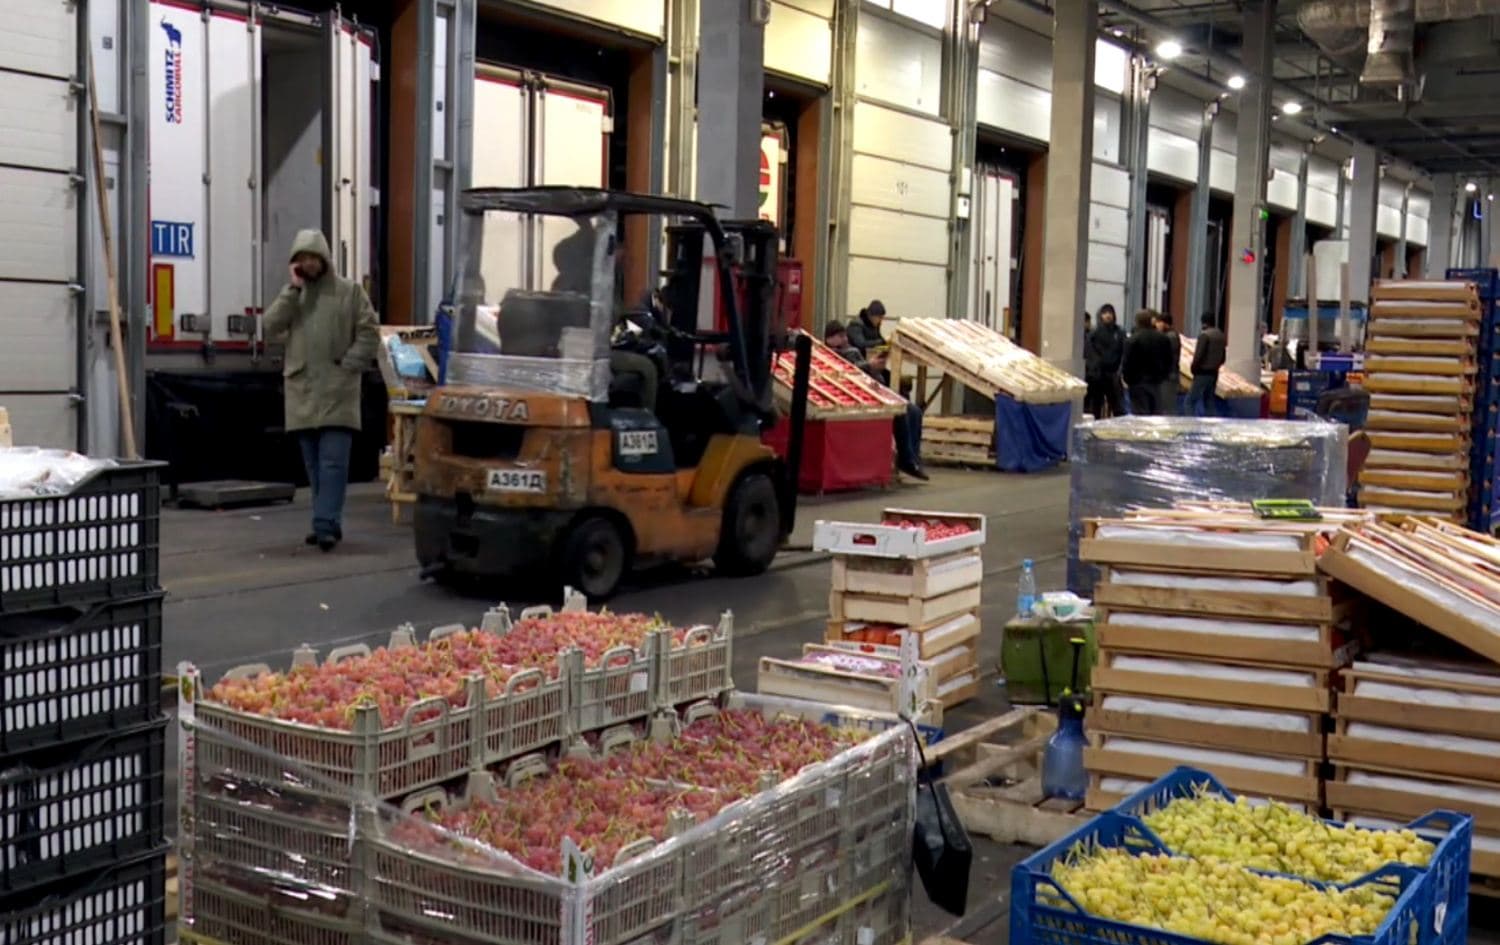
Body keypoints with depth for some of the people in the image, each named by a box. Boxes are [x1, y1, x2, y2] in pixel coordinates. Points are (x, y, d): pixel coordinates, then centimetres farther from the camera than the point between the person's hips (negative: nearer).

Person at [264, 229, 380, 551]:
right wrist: (293, 289, -7)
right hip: (302, 389, 4)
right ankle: (328, 522, 16)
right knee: (314, 464, 8)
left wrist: (348, 366, -10)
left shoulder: (350, 291, 2)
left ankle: (326, 525, -15)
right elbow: (272, 326, -1)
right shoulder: (291, 293, 13)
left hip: (337, 390, -4)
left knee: (333, 461, -11)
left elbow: (370, 333, -1)